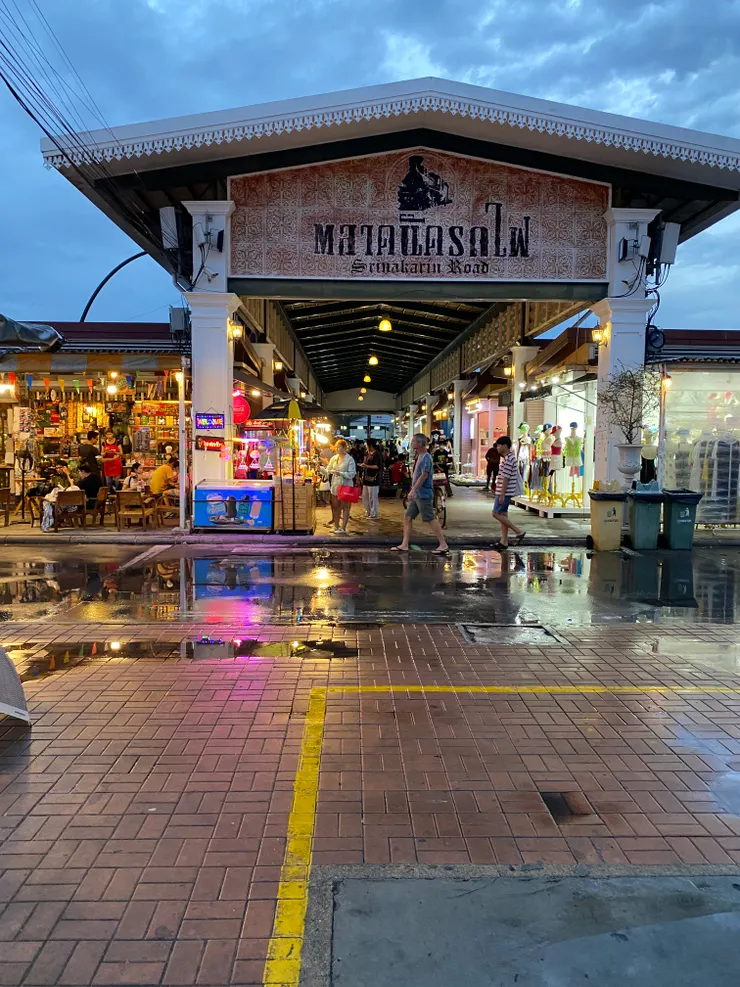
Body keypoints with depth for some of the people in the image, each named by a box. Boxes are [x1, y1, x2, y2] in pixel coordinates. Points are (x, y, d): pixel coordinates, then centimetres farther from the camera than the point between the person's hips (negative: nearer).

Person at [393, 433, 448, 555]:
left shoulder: (426, 457, -15)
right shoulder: (419, 456, 14)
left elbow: (424, 475, -23)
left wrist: (413, 490, -26)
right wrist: (413, 491, 20)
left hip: (423, 494, -10)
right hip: (416, 495, 10)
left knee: (431, 519, -6)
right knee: (407, 517, 8)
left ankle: (443, 545, 0)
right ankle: (404, 545, 11)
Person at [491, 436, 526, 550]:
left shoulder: (508, 459, -18)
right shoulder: (509, 457, 14)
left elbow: (506, 478, -22)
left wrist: (502, 494, -22)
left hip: (505, 492, -10)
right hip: (506, 492, 10)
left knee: (496, 514, -7)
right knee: (503, 514, 10)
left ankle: (519, 532, -5)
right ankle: (504, 541, 13)